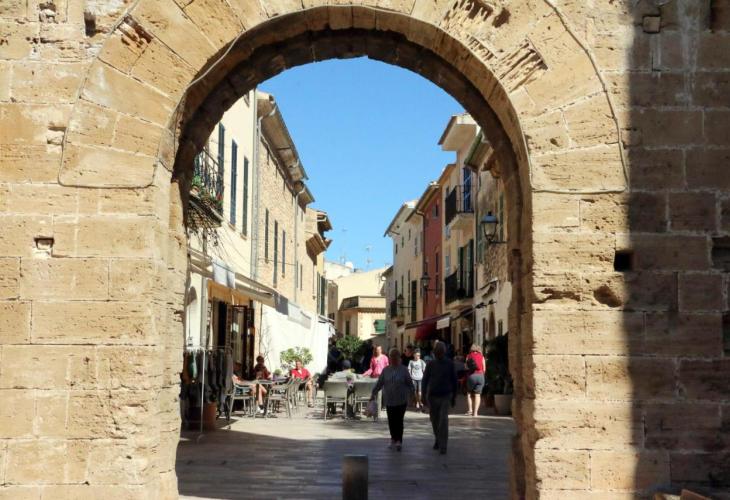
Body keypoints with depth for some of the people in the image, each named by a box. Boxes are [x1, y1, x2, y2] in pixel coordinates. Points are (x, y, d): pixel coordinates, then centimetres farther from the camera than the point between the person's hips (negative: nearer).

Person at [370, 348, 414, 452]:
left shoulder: (403, 370, 1)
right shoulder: (386, 370, 7)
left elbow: (410, 384, 4)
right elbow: (379, 383, 8)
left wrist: (411, 394, -7)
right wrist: (373, 393, 2)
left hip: (401, 400, -3)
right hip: (389, 400, 3)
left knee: (399, 420, -8)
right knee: (391, 420, 5)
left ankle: (399, 440, -5)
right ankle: (394, 439, 21)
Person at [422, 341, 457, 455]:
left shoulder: (449, 364, 1)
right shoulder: (431, 364, 4)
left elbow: (454, 380, 6)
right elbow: (425, 380, 5)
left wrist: (454, 396, 6)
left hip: (445, 395, -2)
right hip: (432, 395, 2)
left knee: (443, 420, -12)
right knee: (434, 420, 12)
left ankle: (443, 446, -11)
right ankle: (438, 440, 34)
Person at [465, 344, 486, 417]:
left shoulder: (469, 356, 6)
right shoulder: (481, 356, 8)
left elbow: (466, 367, 3)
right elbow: (484, 368, 7)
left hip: (472, 375, -1)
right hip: (480, 376, 1)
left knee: (469, 393, 15)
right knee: (477, 394, 3)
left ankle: (470, 409, 4)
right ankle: (475, 412, -4)